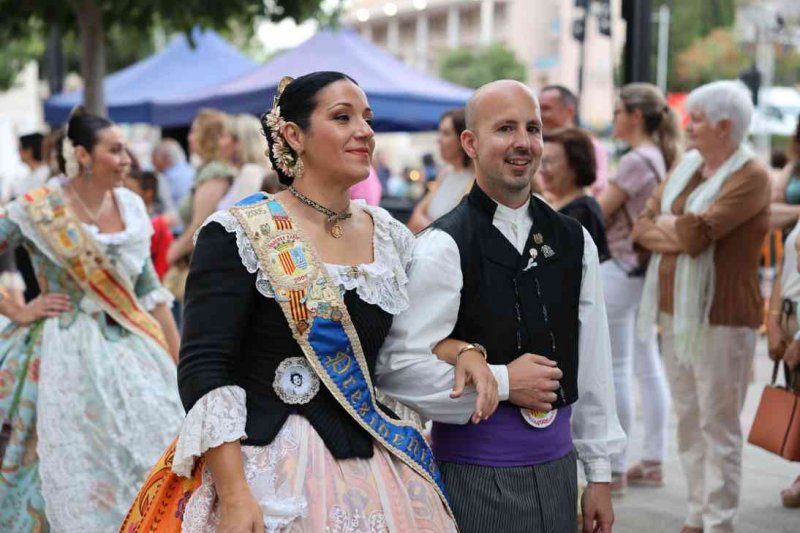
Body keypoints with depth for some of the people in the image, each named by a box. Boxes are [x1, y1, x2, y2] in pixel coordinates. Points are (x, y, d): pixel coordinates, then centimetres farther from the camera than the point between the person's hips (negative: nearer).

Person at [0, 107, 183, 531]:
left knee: (148, 457, 0)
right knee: (74, 471, 2)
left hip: (127, 349, 4)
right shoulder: (37, 210, -9)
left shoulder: (130, 205, 5)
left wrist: (179, 361, 9)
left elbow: (149, 290, 10)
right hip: (65, 353, -4)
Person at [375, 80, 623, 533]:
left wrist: (600, 474, 10)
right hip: (474, 472, -5)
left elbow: (593, 364, 9)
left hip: (556, 464, 5)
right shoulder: (442, 248, -11)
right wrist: (502, 382, -15)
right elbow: (397, 367, -17)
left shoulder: (574, 242, 7)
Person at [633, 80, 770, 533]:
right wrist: (679, 233, -10)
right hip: (675, 312, 7)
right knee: (689, 421, 12)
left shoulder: (750, 177, -12)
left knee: (718, 425, -1)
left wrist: (668, 222, -3)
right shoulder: (687, 166, 12)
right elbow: (643, 226, 8)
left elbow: (696, 232, -23)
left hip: (721, 318, -7)